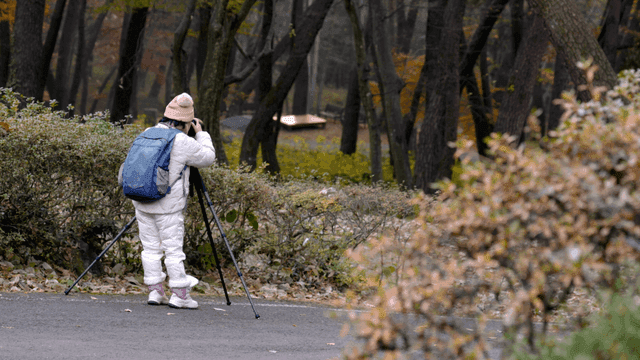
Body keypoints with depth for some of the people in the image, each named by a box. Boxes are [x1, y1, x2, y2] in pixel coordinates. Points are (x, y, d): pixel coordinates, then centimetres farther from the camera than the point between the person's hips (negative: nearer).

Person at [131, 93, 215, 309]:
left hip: (142, 202, 6)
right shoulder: (183, 143, -13)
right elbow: (208, 158, 0)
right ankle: (179, 295, 2)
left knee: (150, 247, 10)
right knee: (173, 249, 0)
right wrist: (201, 134, 13)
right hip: (168, 206, -6)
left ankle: (155, 292, 12)